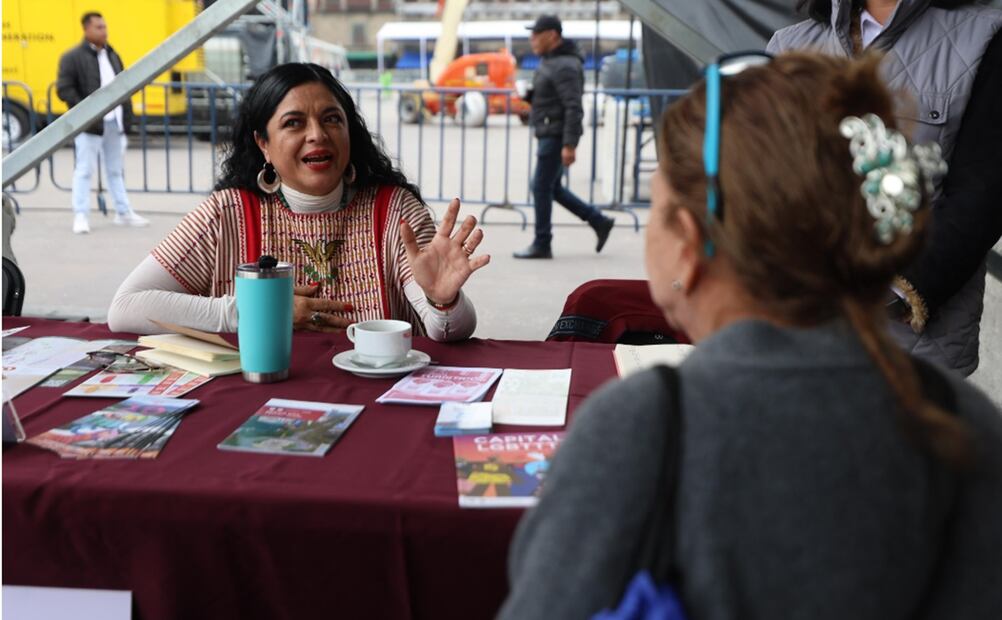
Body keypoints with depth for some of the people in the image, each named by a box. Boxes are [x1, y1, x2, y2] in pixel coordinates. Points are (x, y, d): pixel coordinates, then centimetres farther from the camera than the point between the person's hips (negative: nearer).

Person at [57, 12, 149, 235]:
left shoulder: (112, 55, 14)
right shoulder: (73, 58, -7)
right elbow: (64, 89, -12)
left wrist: (126, 114, 8)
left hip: (114, 123, 6)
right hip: (89, 125, -6)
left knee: (115, 170, 15)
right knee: (84, 170, -1)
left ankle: (123, 212, 23)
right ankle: (80, 216, 4)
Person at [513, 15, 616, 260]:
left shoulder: (564, 66, -18)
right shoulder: (550, 61, 13)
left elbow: (574, 108, -23)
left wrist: (569, 145, -26)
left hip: (557, 137, -10)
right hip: (548, 136, 10)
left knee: (542, 188, -4)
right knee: (552, 188, 13)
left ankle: (541, 245, 5)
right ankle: (599, 222, 19)